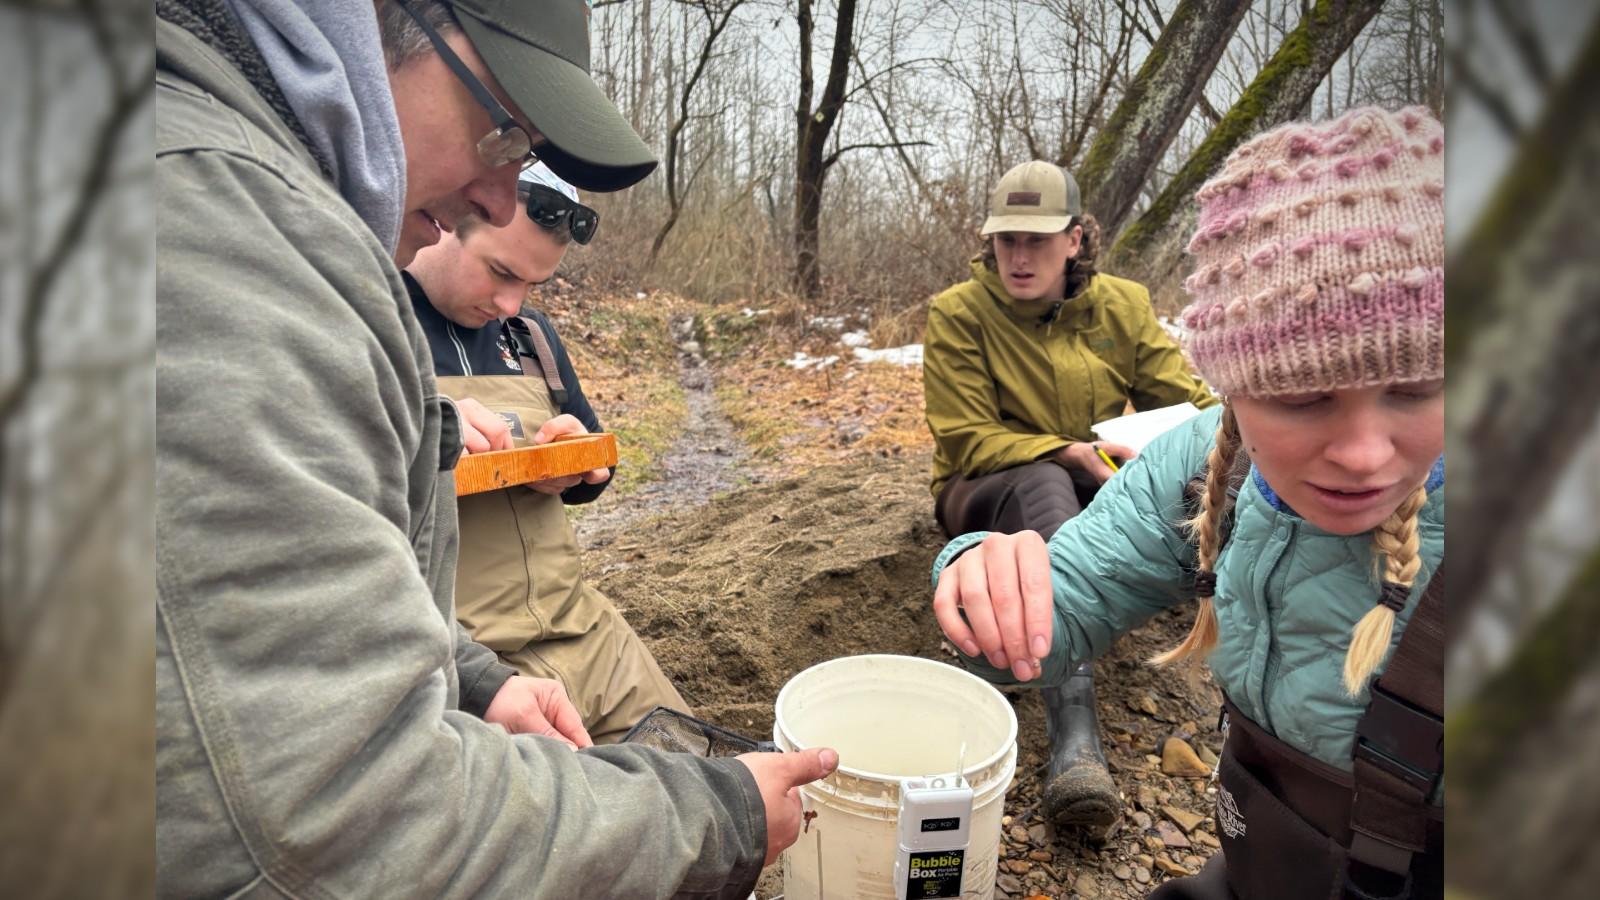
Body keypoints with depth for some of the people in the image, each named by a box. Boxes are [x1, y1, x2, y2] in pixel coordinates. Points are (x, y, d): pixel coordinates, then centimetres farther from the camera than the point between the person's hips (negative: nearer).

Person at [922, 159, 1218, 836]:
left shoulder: (1122, 305, 3)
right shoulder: (958, 314, -8)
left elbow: (1190, 401, 2)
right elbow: (966, 441, -12)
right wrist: (1067, 454, -27)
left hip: (1097, 492, 4)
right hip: (986, 495, -4)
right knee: (1041, 483, -41)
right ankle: (1075, 744, -53)